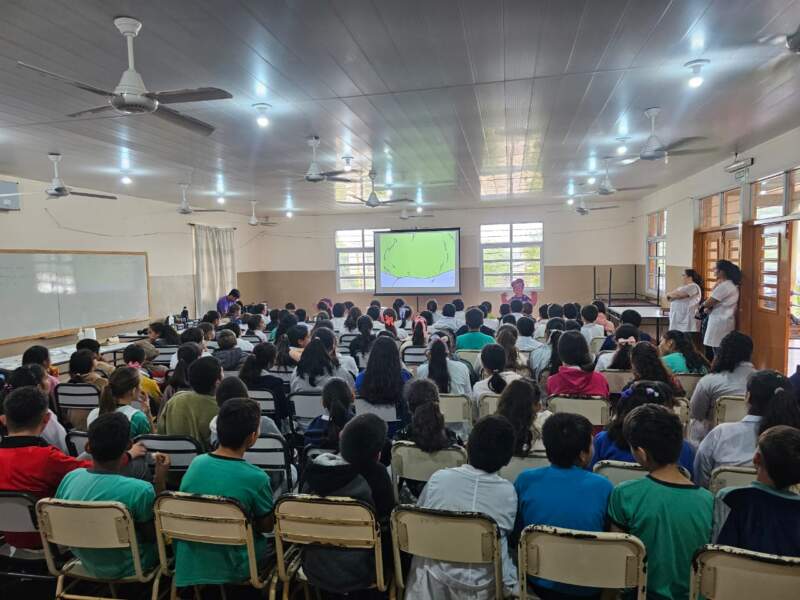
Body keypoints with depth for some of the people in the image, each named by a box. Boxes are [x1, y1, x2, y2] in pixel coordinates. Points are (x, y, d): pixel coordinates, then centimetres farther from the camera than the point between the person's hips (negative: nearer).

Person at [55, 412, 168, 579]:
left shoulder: (70, 478, -18)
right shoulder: (140, 490, -32)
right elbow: (153, 535, -14)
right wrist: (160, 481, -17)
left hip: (86, 564, 5)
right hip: (125, 569, -5)